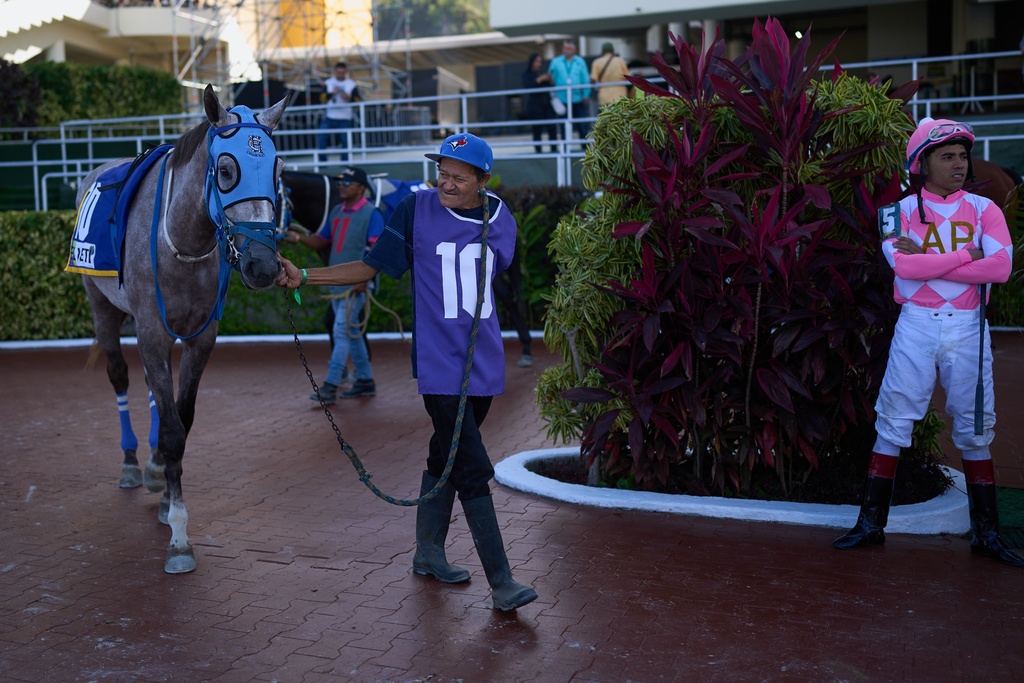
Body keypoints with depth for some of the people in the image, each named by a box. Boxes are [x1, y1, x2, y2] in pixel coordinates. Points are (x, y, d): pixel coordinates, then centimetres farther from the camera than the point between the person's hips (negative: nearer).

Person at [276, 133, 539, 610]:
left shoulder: (501, 218, 5)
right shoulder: (416, 210, -6)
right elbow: (369, 268, -1)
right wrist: (303, 276, -9)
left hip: (484, 360, 5)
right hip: (440, 362, -4)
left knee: (447, 457, 16)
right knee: (474, 470, -8)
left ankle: (428, 553, 32)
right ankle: (501, 583, -3)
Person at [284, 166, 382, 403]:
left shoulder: (371, 214, -9)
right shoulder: (336, 212, 14)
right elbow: (321, 241, 16)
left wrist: (364, 279, -24)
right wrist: (299, 238, -3)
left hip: (355, 285, -8)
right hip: (336, 284, 8)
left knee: (342, 332, -10)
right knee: (351, 333, 13)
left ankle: (330, 387, -9)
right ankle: (365, 381, 24)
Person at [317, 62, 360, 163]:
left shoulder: (352, 85, 5)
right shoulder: (328, 83, 10)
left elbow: (358, 101, 1)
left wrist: (349, 98, -16)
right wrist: (331, 93, -13)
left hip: (345, 118, -1)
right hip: (329, 117, 2)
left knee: (345, 141, -5)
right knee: (321, 138, -8)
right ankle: (322, 161, 1)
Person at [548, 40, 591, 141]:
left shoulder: (580, 62, 3)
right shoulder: (556, 62, 4)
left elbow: (585, 80, 1)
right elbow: (551, 79, 4)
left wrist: (586, 95, -5)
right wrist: (553, 95, -2)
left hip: (578, 98, 0)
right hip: (562, 100, 0)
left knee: (582, 125, 4)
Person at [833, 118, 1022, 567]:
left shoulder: (984, 209, 6)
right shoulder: (901, 211, 3)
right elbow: (902, 265, -16)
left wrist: (928, 260, -14)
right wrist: (967, 254, -12)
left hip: (968, 328, 1)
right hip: (916, 326, -1)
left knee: (975, 428, 7)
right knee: (892, 423, 1)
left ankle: (986, 532, 17)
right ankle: (871, 523, 9)